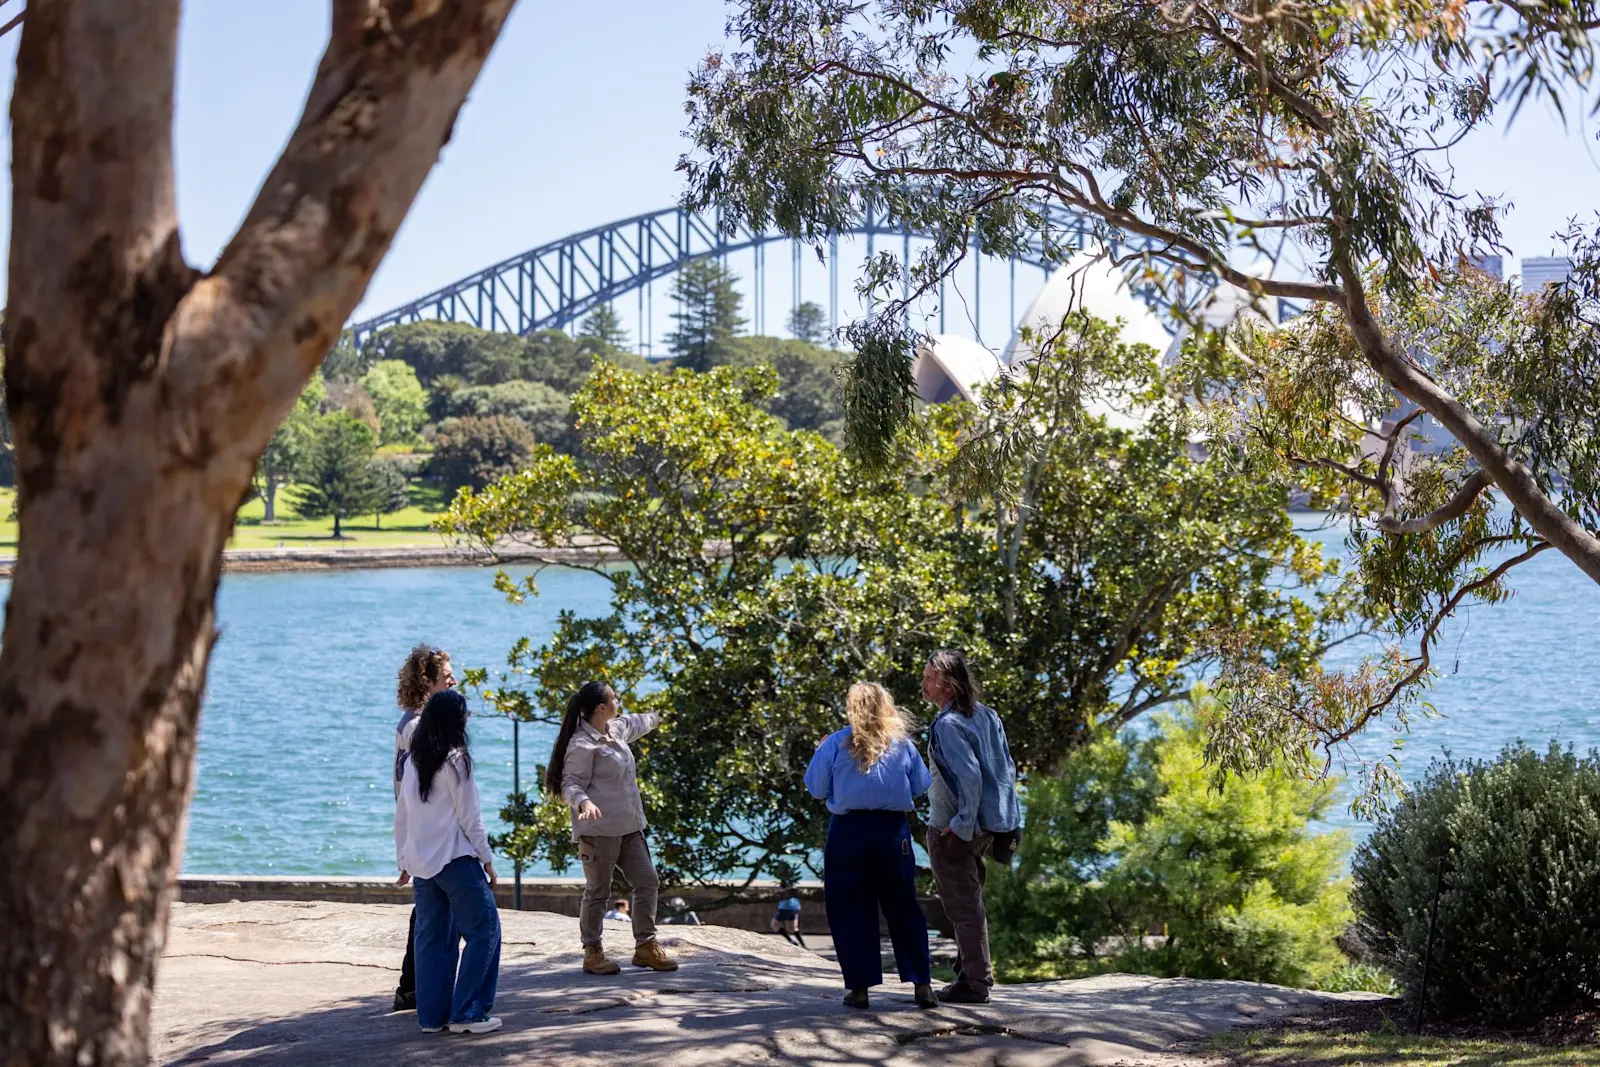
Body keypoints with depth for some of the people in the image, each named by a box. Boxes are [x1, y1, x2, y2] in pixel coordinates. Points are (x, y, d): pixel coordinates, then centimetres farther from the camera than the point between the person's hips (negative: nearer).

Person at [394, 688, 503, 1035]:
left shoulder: (413, 763, 8)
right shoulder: (455, 762, -12)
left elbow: (401, 817, 14)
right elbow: (469, 818, -10)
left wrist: (404, 861, 22)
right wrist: (487, 860, -2)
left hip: (420, 862, 7)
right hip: (455, 860, -7)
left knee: (431, 938, 11)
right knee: (484, 930, -1)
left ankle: (431, 1016, 12)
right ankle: (466, 1013, -4)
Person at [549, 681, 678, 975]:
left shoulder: (615, 729, 12)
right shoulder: (582, 745, -15)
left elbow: (633, 723, 36)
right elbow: (570, 784, -17)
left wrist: (656, 718, 54)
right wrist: (584, 802, -37)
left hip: (628, 828, 9)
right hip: (599, 829, -9)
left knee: (648, 882, 8)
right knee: (598, 891, -1)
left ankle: (645, 946, 16)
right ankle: (592, 953, 9)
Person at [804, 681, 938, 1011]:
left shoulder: (835, 744, -3)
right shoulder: (902, 744, 3)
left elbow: (817, 789, 3)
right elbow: (920, 788, 9)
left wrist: (820, 752, 19)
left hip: (848, 831, -2)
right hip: (894, 830, 2)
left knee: (850, 911, 6)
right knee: (903, 909, 9)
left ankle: (860, 987, 3)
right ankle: (922, 983, 5)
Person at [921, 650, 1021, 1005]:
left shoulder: (948, 725, -19)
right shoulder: (986, 716, 7)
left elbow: (969, 776, -28)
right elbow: (1008, 770, 10)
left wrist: (961, 826, -23)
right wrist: (1008, 821, 15)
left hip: (951, 830, -9)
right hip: (986, 825, 9)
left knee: (963, 906, -2)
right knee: (970, 902, 19)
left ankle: (975, 983, 2)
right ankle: (971, 973, 27)